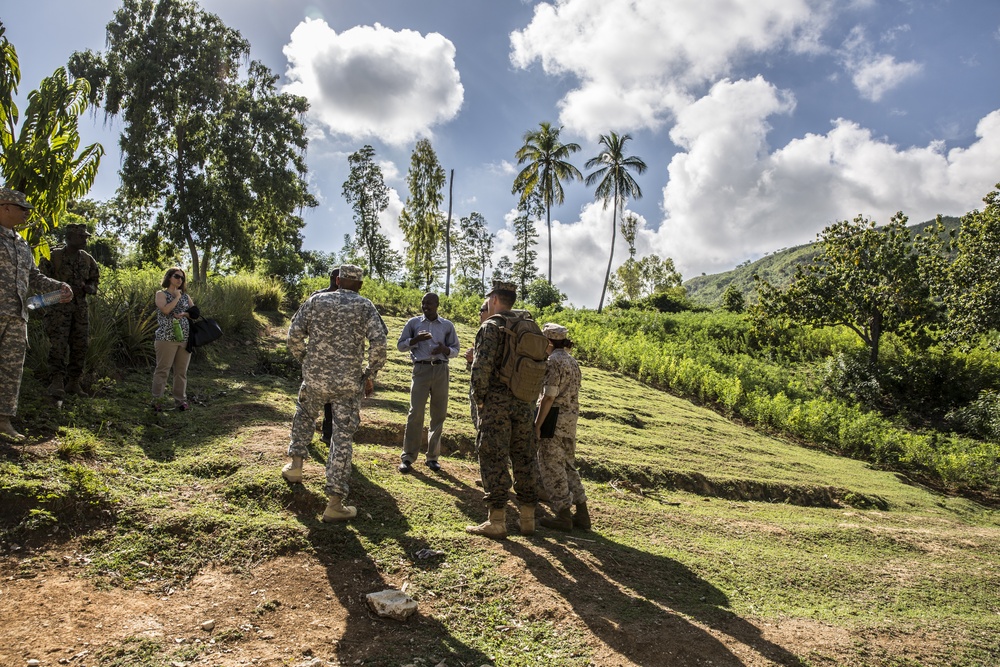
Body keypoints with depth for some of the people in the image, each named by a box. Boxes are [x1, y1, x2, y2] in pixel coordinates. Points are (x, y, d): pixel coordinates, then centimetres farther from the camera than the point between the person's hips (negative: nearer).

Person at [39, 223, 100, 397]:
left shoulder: (87, 259, 10)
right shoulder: (53, 256, -5)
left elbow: (95, 279, 19)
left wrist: (90, 287, -4)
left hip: (80, 307, 5)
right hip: (58, 306, -5)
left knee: (80, 345, 4)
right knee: (58, 344, -14)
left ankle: (74, 382, 13)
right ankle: (56, 382, -14)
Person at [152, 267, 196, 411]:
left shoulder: (185, 296, 16)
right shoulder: (161, 294, 3)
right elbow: (165, 310, -15)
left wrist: (184, 314, -8)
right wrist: (177, 297, -5)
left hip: (185, 338, 5)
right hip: (166, 338, -4)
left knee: (181, 371, 6)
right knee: (162, 370, -3)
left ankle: (180, 399, 12)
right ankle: (157, 399, 3)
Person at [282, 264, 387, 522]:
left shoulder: (316, 300, 5)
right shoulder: (365, 306, 0)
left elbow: (294, 334, 2)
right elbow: (378, 343, -12)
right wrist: (370, 375, 1)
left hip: (314, 377, 2)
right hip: (348, 383, -2)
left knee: (304, 414, 33)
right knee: (343, 438, 3)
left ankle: (296, 464, 31)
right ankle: (335, 503, 4)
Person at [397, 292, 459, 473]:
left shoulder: (447, 325, 10)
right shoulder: (414, 322, 8)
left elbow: (455, 350, 12)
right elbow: (400, 345, 8)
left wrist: (445, 349, -10)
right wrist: (416, 340, -10)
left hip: (441, 370, 2)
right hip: (421, 369, -2)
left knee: (439, 414, 4)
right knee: (415, 413, -8)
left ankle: (433, 457, 14)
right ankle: (408, 457, -2)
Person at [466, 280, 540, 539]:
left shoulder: (491, 326, -8)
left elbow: (482, 365, -17)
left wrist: (479, 398, -6)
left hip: (495, 403, -7)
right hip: (523, 404, 7)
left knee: (494, 460, -2)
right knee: (524, 459, 11)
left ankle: (497, 522, 0)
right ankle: (528, 519, 17)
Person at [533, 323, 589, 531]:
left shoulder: (553, 361, -14)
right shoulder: (572, 361, 14)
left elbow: (548, 397, -19)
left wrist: (537, 425, -16)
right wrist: (571, 418, 20)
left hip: (554, 418, -9)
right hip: (571, 418, 9)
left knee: (551, 467, 0)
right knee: (568, 464, 16)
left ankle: (564, 516, 3)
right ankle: (582, 514, 17)